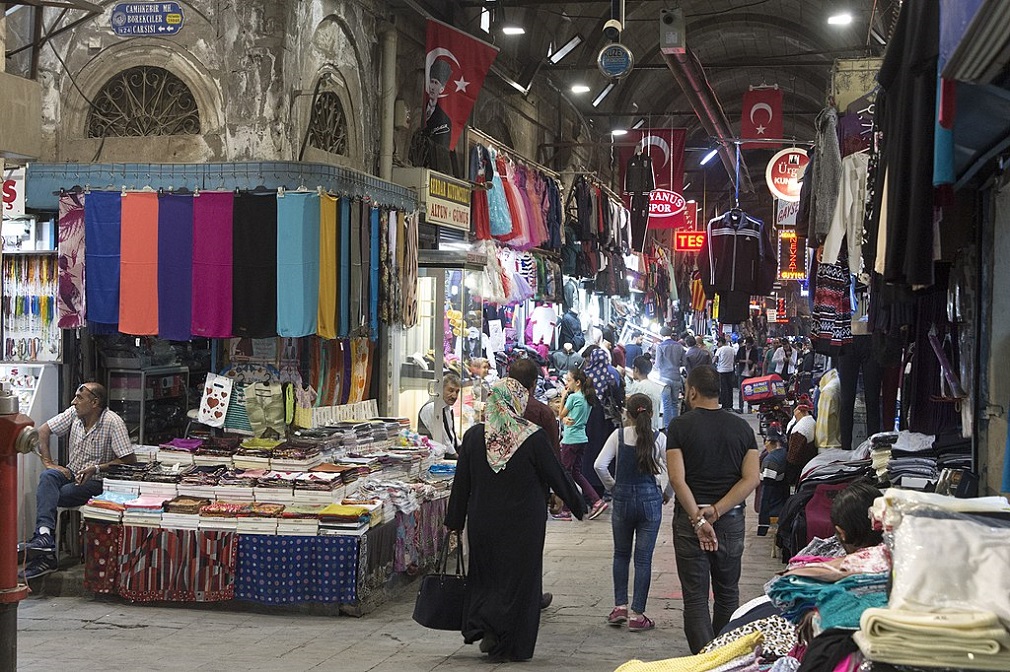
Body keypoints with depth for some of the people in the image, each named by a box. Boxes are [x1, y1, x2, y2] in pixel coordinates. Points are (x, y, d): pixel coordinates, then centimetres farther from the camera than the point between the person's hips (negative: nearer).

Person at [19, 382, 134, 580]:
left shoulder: (113, 423, -16)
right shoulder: (74, 414, 1)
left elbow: (129, 460, -19)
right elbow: (43, 431, 9)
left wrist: (96, 468, -25)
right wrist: (49, 463, -2)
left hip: (96, 482, -5)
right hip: (71, 474, 5)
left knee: (48, 497, -25)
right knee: (47, 477, -29)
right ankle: (44, 536, -43)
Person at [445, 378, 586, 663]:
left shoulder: (473, 436, -4)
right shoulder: (533, 438, -14)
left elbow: (461, 483, 1)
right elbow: (557, 476, -5)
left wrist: (454, 522, 10)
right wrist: (579, 507, 10)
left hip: (482, 522, 3)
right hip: (523, 525, -3)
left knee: (484, 575, 19)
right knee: (519, 579, 8)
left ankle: (479, 625, 3)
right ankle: (510, 646, 10)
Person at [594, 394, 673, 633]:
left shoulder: (619, 435, -3)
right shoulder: (659, 438, -6)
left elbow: (600, 465, -11)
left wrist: (612, 486, 4)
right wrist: (666, 494, 7)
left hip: (623, 498, 1)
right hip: (650, 499, -1)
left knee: (621, 554, 18)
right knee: (643, 558, 4)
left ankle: (620, 606, 16)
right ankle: (637, 615, 6)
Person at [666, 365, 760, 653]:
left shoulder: (680, 426, -6)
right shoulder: (742, 427, 3)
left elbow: (677, 479, -15)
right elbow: (752, 478, -5)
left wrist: (698, 519, -15)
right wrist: (717, 511, -10)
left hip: (689, 519, -3)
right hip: (731, 520, 3)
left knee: (695, 596, 2)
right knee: (728, 594, 16)